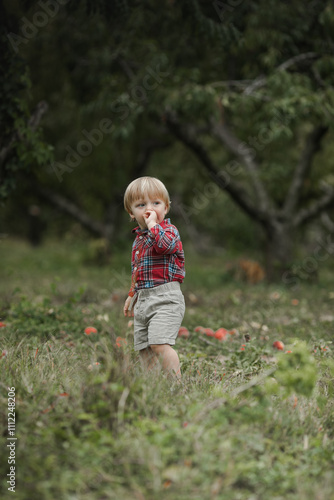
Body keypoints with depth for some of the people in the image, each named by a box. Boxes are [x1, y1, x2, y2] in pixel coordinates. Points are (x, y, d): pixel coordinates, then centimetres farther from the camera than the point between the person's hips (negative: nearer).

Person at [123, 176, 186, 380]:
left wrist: (152, 224, -21)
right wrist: (133, 295, 30)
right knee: (144, 349, 6)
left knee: (159, 344, -22)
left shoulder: (169, 230, -5)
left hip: (165, 298, -8)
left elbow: (165, 245, -31)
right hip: (143, 300, 8)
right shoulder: (139, 238, 18)